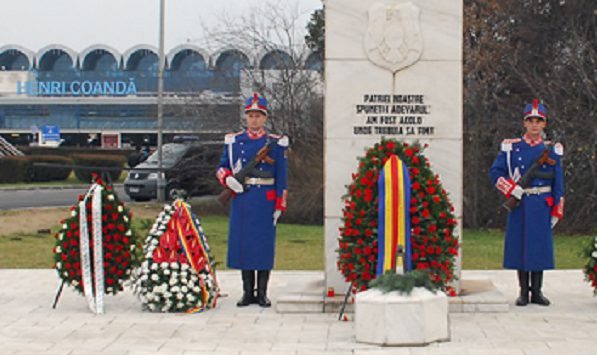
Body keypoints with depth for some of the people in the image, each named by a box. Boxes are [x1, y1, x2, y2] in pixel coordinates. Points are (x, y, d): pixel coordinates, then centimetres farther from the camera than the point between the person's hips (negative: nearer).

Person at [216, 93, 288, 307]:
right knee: (242, 243, 3)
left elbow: (282, 177, 2)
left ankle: (262, 293, 8)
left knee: (264, 244, 0)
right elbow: (221, 168, 14)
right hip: (241, 199, 2)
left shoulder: (276, 143, 3)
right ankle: (248, 292, 11)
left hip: (265, 201, -2)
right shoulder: (233, 141, 9)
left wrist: (279, 206, -4)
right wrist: (228, 179, -9)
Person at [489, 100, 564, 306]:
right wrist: (512, 189, -11)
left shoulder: (552, 150, 6)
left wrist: (557, 211, 3)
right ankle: (523, 291, 10)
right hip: (519, 204, 0)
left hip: (542, 205, 0)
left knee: (540, 246, 2)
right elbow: (495, 172, 3)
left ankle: (537, 291, 11)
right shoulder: (511, 147, 3)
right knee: (519, 245, 2)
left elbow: (558, 183, 7)